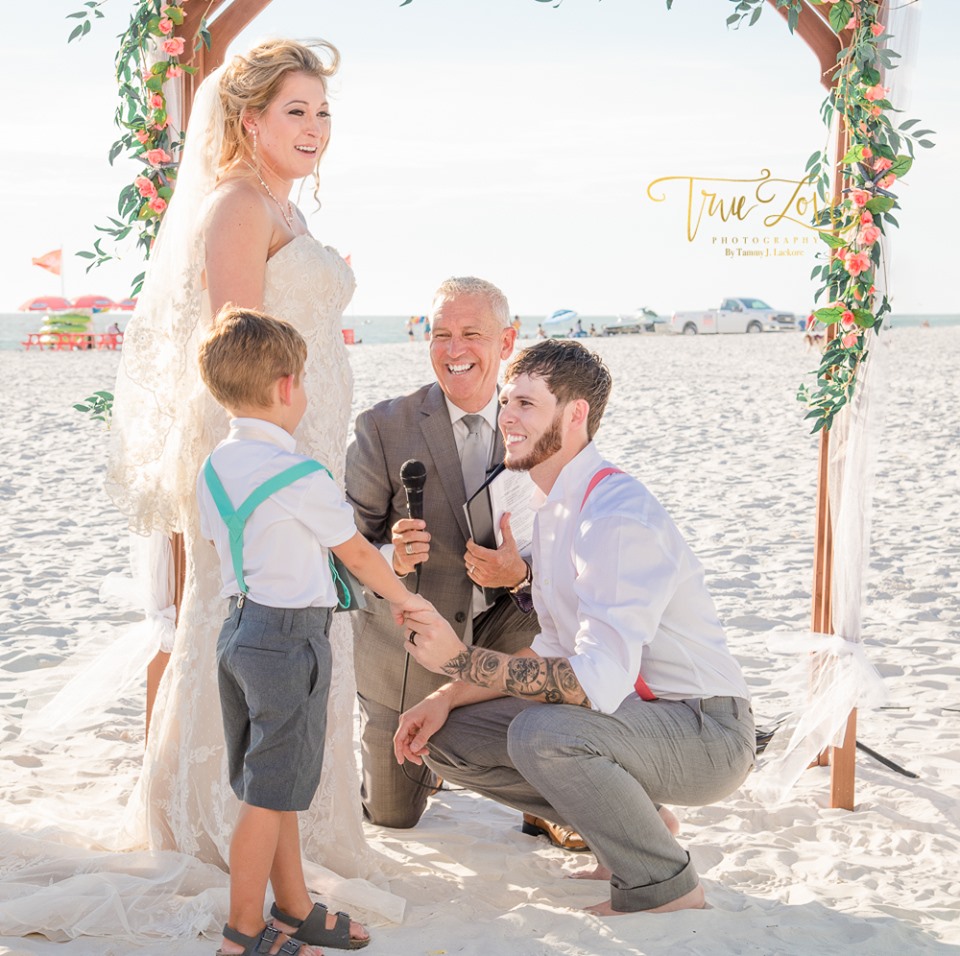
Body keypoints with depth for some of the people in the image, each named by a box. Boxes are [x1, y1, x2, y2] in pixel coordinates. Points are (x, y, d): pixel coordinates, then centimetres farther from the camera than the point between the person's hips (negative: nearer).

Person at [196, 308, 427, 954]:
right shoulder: (302, 477, -18)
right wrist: (403, 599, 12)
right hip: (291, 640, -8)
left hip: (239, 628, 9)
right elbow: (357, 552, -5)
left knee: (271, 786, 18)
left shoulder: (215, 468, 5)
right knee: (270, 796, 1)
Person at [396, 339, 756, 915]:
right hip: (633, 711, 9)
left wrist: (462, 660, -32)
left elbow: (598, 683, -33)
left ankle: (665, 886, -10)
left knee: (542, 733, -35)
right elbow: (556, 652, 13)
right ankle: (630, 823, 12)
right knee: (448, 737, 2)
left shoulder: (620, 516, -24)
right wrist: (447, 698, 1)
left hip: (704, 735, -9)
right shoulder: (555, 510, 7)